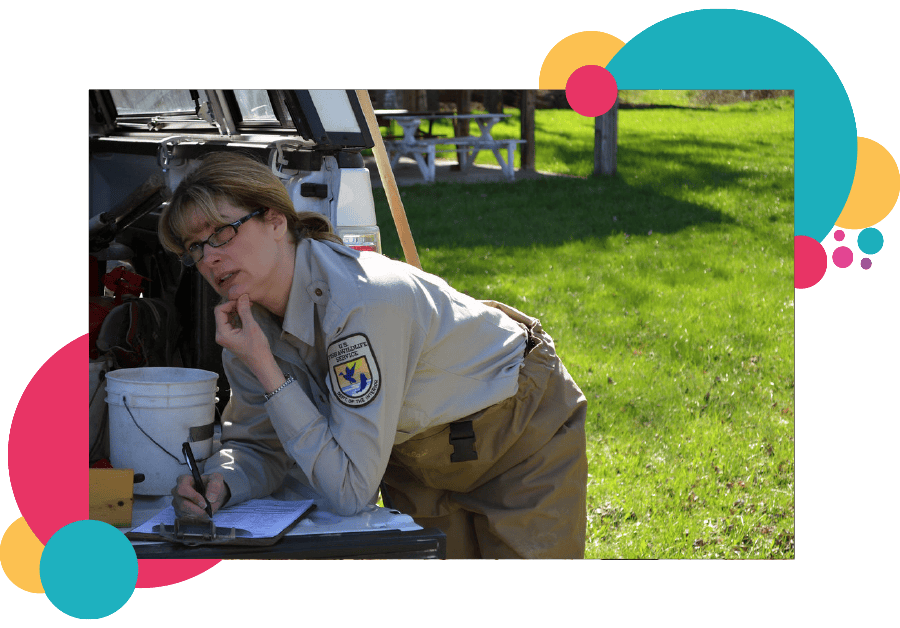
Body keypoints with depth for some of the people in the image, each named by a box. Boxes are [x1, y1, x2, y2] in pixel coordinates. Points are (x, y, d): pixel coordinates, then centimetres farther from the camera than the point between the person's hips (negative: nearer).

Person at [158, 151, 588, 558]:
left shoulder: (360, 303, -38)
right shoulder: (246, 317, -15)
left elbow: (349, 490, -36)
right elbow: (259, 445, -3)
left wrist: (265, 369, -36)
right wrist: (220, 481, -26)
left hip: (527, 429, -6)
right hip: (424, 451, 6)